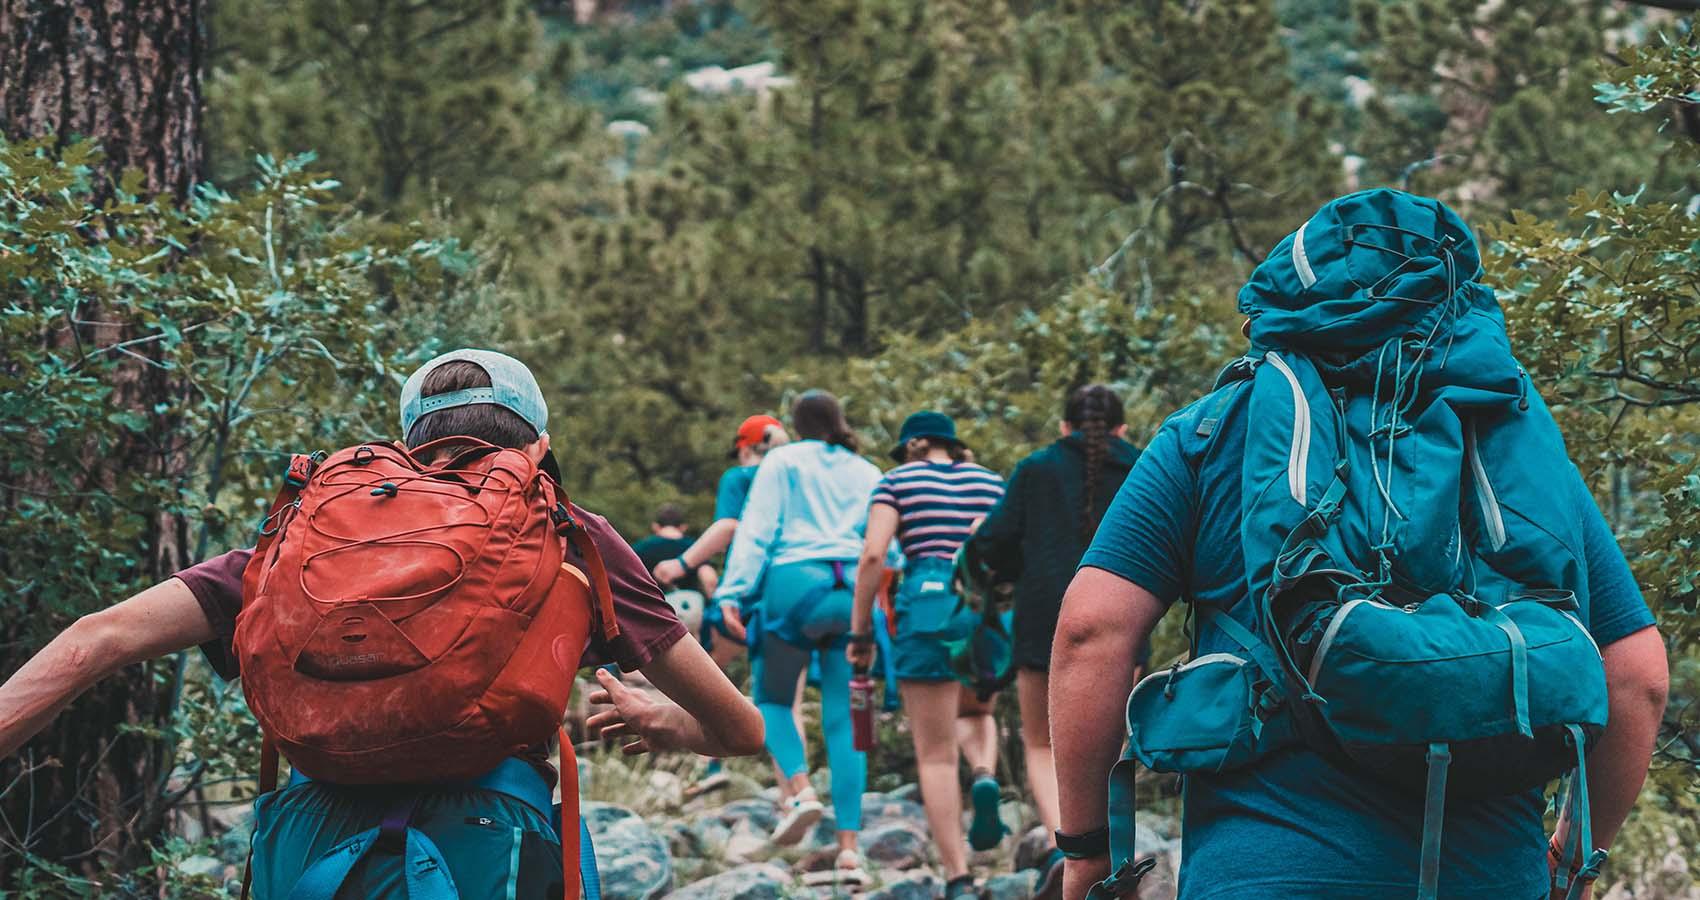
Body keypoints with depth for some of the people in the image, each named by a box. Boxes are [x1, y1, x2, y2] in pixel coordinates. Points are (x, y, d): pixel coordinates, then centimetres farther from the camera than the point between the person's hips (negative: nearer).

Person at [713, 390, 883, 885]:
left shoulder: (783, 461, 9)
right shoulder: (869, 474, 20)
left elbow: (756, 531, -1)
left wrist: (733, 594, -5)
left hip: (795, 584, -3)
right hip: (853, 592, 3)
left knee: (772, 699, 13)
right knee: (844, 720, 2)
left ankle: (800, 789, -14)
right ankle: (848, 844, -6)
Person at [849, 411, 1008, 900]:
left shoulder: (898, 480, 8)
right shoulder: (991, 482, 16)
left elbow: (873, 555, -4)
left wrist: (859, 632, 1)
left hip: (929, 607, -3)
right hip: (989, 608, 3)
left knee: (936, 754, 4)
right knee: (974, 712, 30)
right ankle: (986, 776, -4)